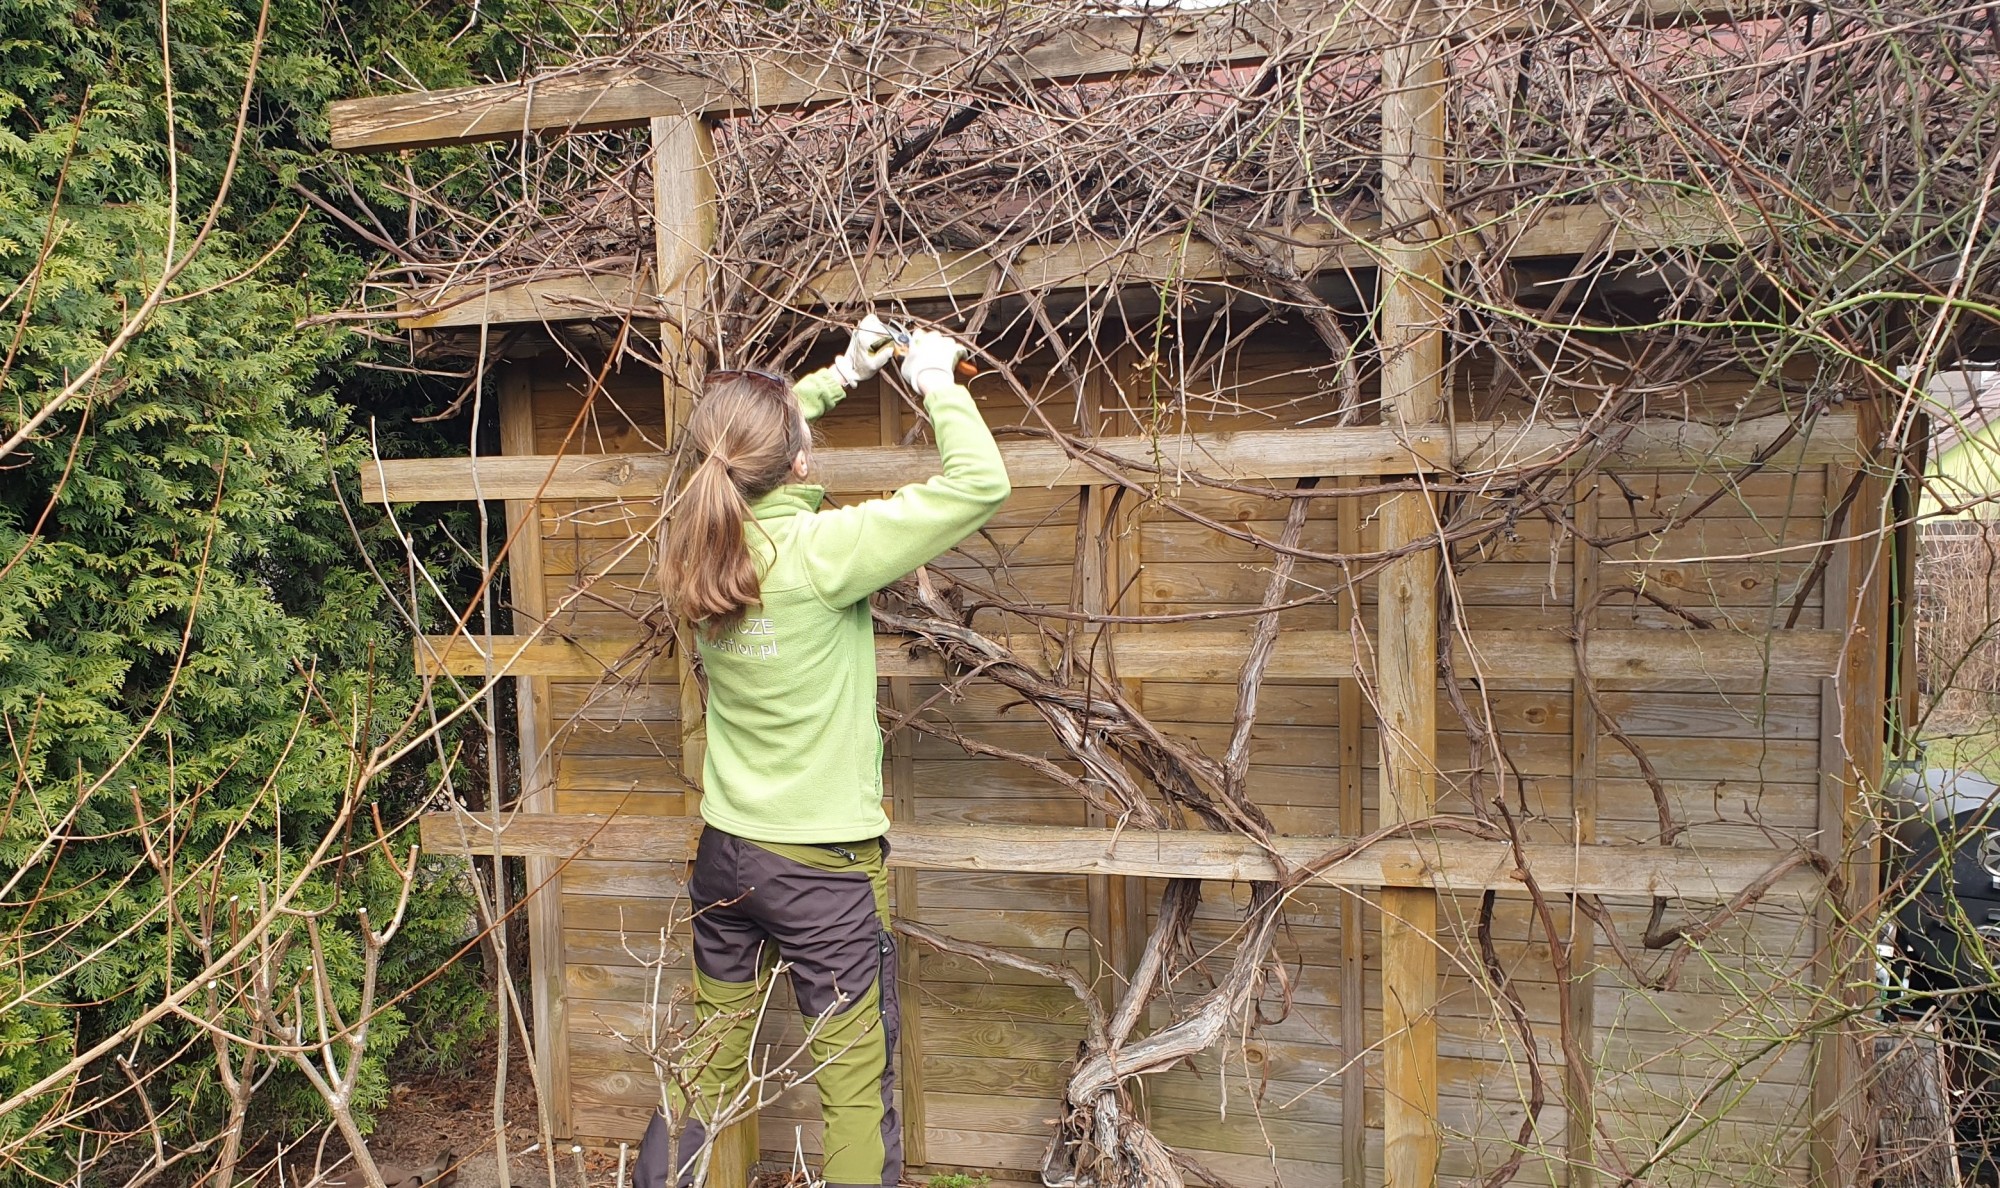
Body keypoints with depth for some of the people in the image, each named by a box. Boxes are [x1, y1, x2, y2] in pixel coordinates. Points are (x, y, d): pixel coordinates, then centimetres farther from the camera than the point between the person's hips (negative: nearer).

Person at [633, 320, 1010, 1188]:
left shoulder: (704, 543, -4)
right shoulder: (821, 553, -23)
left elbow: (746, 452, 18)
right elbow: (980, 484, -23)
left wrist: (837, 376, 15)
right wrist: (939, 383, -8)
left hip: (725, 849, 7)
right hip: (823, 863, -7)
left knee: (710, 1064, 24)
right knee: (857, 1089, 8)